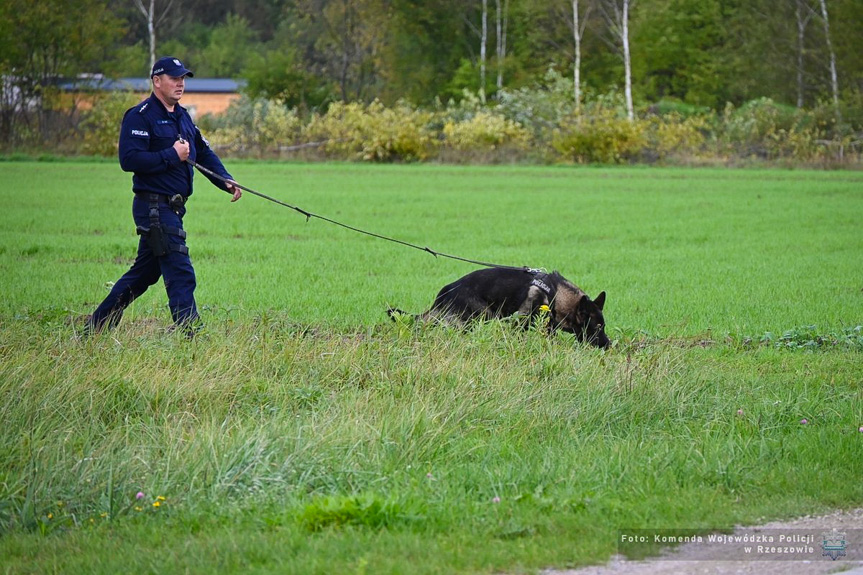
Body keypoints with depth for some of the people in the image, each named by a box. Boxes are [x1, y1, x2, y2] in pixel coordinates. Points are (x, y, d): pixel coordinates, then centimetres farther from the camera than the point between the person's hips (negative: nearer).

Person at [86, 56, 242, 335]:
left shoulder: (183, 117, 17)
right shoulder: (139, 116, -10)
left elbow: (204, 153, 20)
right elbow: (129, 159, -20)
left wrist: (225, 180, 4)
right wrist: (172, 155, -18)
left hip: (173, 207, 9)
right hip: (153, 206, -9)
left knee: (144, 272, 15)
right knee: (181, 274, -13)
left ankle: (96, 327, 25)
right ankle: (190, 336, -13)